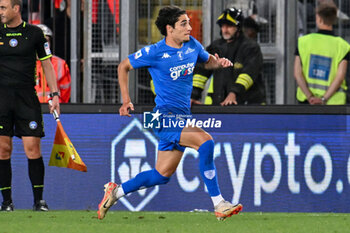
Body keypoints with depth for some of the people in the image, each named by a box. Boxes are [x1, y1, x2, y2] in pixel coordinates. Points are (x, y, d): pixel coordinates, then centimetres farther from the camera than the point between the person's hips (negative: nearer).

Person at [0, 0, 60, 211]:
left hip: (27, 98, -1)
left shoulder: (34, 33, 4)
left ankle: (39, 200, 2)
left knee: (33, 148, -6)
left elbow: (47, 64, 10)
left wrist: (55, 94, 5)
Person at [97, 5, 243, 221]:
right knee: (204, 140, -27)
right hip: (165, 114, -7)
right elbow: (124, 67, 5)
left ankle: (116, 191, 27)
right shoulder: (155, 53, -9)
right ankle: (219, 205, -26)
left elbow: (208, 61, 27)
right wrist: (126, 101, 1)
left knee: (162, 175, 9)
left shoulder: (192, 45, 7)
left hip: (183, 115, 8)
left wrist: (219, 63, 3)